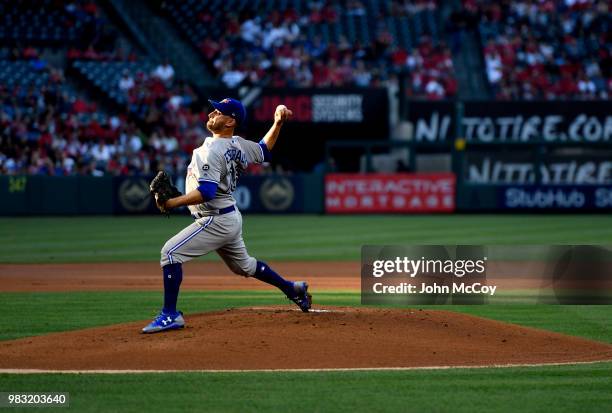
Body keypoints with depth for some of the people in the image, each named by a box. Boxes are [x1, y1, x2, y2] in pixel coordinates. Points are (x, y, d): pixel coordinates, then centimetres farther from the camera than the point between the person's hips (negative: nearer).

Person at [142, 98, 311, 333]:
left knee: (170, 252, -13)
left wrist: (173, 203, -31)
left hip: (216, 221, -10)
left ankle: (170, 315, -15)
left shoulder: (212, 151, -22)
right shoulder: (238, 145, 5)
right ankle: (293, 289, 41)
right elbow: (264, 151, 23)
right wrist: (278, 123, 15)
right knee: (243, 265, 29)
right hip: (231, 219, 10)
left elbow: (206, 192, -30)